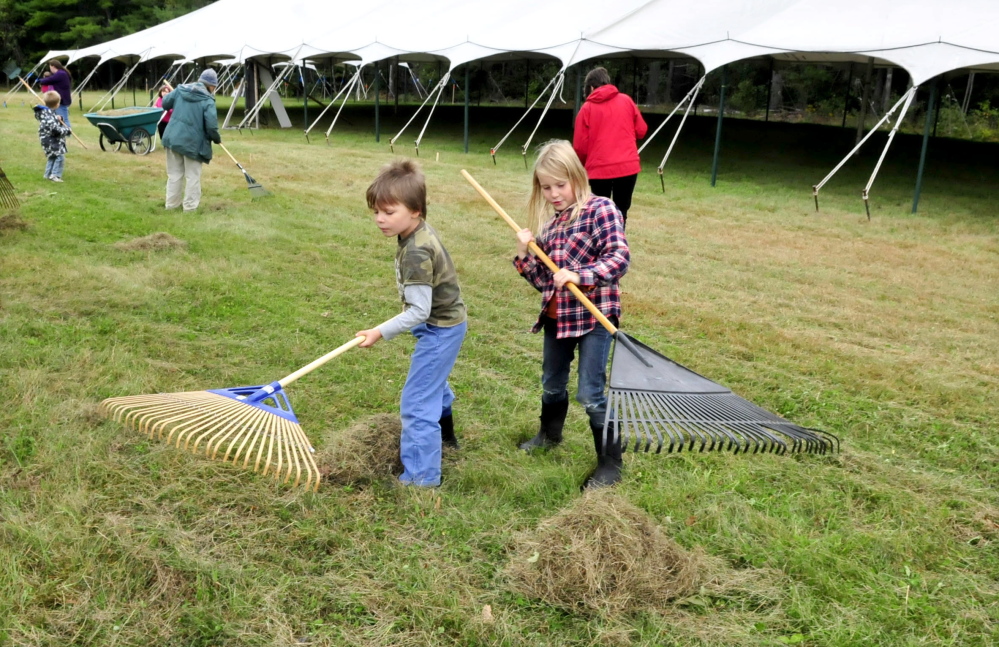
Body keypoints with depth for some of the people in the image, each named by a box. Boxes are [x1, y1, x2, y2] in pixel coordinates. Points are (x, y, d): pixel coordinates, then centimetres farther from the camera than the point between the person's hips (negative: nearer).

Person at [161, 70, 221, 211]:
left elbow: (165, 104, 14)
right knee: (193, 176, 6)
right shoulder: (208, 100, -12)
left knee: (174, 173, 15)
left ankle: (171, 204, 20)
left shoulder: (180, 90, 5)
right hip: (193, 142, -5)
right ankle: (190, 206, 7)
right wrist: (217, 139, 3)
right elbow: (211, 125, -16)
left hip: (173, 138, 5)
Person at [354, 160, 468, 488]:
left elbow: (418, 311, -33)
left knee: (417, 402, -8)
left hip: (440, 330, -11)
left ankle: (421, 476, 0)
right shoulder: (421, 231, -3)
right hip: (445, 322, 11)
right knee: (433, 382, 32)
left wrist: (381, 332, -31)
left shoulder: (416, 253, -32)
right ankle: (445, 435, 55)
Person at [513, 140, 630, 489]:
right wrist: (524, 255, -8)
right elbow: (542, 280, 8)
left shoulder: (600, 210, -12)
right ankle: (550, 433, 49)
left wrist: (579, 275, -32)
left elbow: (619, 258, -22)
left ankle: (610, 463, 12)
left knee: (591, 394, -4)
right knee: (552, 383, 23)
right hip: (557, 316, 7)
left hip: (593, 316, -7)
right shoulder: (547, 222, 8)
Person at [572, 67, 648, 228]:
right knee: (620, 213, 9)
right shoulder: (626, 100, 6)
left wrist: (582, 165, 17)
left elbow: (580, 146, -2)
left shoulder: (587, 108, 1)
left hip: (599, 168, -1)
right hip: (628, 166, 1)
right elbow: (641, 130, 10)